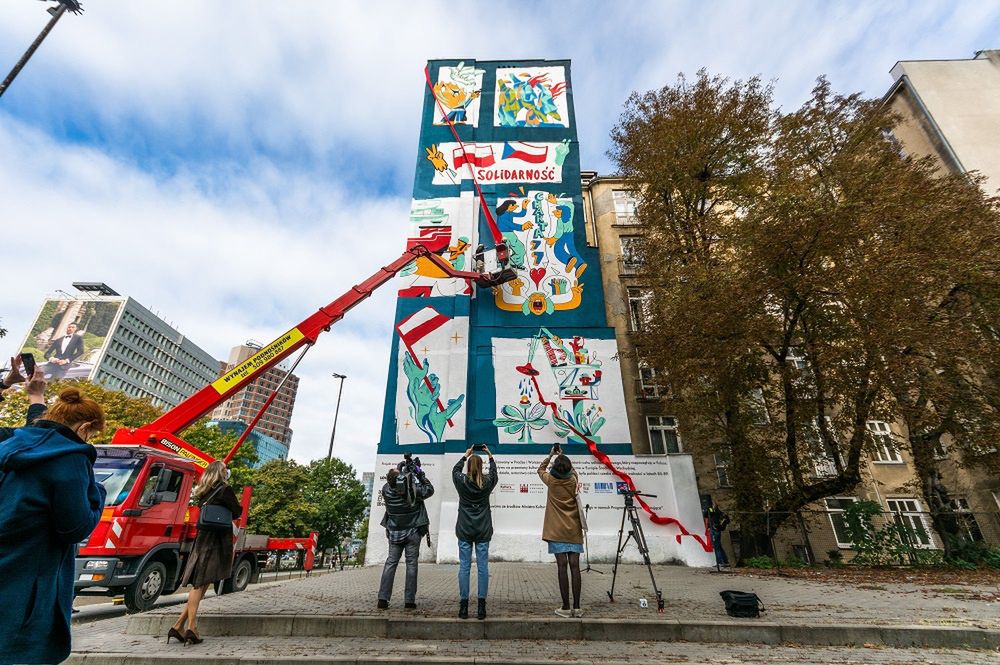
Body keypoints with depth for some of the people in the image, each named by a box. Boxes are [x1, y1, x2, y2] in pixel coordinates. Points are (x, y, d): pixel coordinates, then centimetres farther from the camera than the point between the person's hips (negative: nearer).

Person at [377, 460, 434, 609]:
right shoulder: (413, 489, -22)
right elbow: (430, 491, -5)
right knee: (411, 564, 6)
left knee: (391, 563, 13)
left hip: (394, 533, 3)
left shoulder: (386, 489, -13)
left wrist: (403, 471, 9)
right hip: (412, 532, -3)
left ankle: (383, 599, 11)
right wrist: (420, 474, -4)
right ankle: (409, 601, 8)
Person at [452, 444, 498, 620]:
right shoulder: (487, 483, -5)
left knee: (464, 566, 4)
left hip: (464, 531, 0)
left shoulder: (461, 481, -6)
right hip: (483, 531, 0)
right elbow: (494, 473, 18)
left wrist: (466, 455, 25)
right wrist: (490, 455, 28)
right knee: (483, 567, 4)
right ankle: (481, 606, 6)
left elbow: (455, 470, 17)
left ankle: (463, 606, 8)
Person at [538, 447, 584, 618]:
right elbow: (573, 471, 23)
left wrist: (551, 455, 22)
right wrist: (562, 457, 28)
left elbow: (540, 469, 14)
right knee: (575, 566, 2)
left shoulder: (551, 481, -6)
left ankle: (566, 607, 0)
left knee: (562, 566, -3)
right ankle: (577, 607, 5)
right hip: (574, 530, 2)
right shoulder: (573, 481, -2)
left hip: (557, 532, -2)